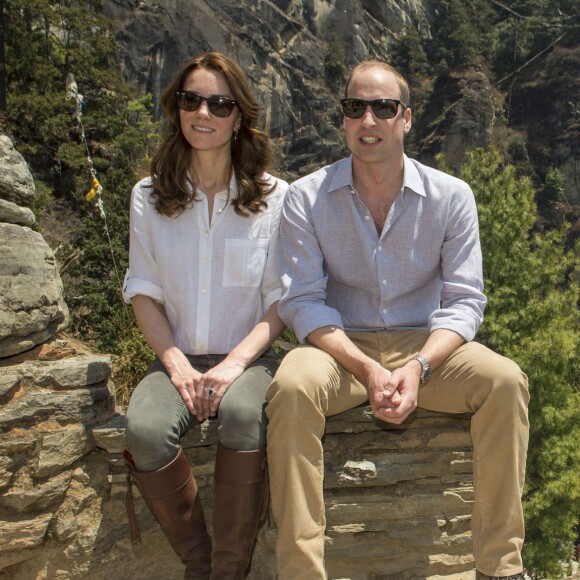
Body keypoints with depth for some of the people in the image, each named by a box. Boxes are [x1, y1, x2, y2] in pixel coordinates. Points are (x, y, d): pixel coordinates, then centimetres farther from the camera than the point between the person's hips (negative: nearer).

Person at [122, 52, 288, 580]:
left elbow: (280, 302, -1)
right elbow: (144, 294, 5)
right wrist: (178, 364, -10)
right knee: (145, 431, -29)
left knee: (243, 414, -35)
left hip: (250, 356, -1)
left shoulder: (273, 198, 0)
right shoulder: (149, 197, 5)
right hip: (178, 358, 2)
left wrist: (234, 364, -16)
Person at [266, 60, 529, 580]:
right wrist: (366, 368, -22)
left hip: (425, 346, 2)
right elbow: (302, 301, -8)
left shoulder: (451, 196, 0)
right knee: (291, 387, -32)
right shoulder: (306, 198, -3)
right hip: (339, 347, -1)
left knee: (506, 380, -24)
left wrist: (418, 366, -21)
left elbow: (464, 300, -3)